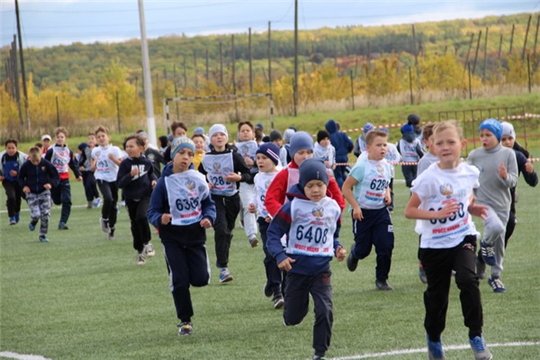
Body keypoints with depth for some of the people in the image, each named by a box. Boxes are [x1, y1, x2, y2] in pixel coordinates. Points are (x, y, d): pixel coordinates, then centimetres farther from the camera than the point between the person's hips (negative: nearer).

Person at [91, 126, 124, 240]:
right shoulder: (95, 151, 5)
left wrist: (114, 159, -23)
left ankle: (111, 230, 19)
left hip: (114, 179, 0)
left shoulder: (114, 149, -3)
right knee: (108, 198, -26)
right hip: (102, 179, 0)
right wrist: (94, 165, -4)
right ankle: (104, 219, -2)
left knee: (113, 204, 6)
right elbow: (92, 168, 18)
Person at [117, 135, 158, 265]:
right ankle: (140, 251, 26)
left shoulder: (147, 162, -5)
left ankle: (147, 242, -3)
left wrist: (154, 180, -3)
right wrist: (130, 175, -28)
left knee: (141, 216, -26)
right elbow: (120, 183, -15)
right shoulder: (125, 164, -10)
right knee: (135, 225, 9)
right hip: (131, 198, 1)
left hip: (145, 195, -1)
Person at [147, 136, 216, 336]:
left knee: (201, 279, -6)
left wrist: (209, 218, -12)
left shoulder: (198, 179, -3)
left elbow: (208, 203, 9)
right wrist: (160, 219, -28)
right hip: (172, 238, -2)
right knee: (180, 281, -3)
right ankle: (185, 321, 14)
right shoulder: (164, 182, -9)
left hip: (196, 235, 2)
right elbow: (153, 211, -6)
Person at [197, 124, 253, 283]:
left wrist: (239, 177, -22)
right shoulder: (206, 159, 2)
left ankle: (221, 260, 34)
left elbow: (249, 175, -3)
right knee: (221, 230, -17)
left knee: (227, 232, 12)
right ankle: (223, 268, -18)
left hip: (232, 198, 1)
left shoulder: (234, 156, -3)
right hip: (214, 198, -1)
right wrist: (205, 183, -2)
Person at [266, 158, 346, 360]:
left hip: (321, 269, 2)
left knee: (325, 311, -15)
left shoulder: (333, 208, 3)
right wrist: (279, 256, -22)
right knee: (293, 317, 10)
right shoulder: (293, 207, -10)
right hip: (297, 268, -2)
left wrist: (337, 249, 0)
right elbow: (273, 233, -8)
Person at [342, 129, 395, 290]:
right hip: (363, 213, -4)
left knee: (386, 246, -6)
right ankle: (354, 254, 43)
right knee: (363, 249, 5)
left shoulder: (386, 166, 3)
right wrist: (355, 207, -18)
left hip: (381, 212, 4)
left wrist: (387, 194, 0)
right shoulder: (362, 167, -16)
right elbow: (346, 187, -13)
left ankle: (381, 279, 9)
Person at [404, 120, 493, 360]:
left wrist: (474, 209, -7)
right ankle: (433, 338, 36)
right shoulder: (429, 178, -16)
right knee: (437, 294, 10)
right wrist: (439, 213, -26)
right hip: (435, 244, -2)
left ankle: (476, 335, -10)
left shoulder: (470, 173, -3)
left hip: (463, 238, 2)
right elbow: (409, 211, -14)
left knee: (467, 280, -23)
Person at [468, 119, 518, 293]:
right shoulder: (474, 155, -4)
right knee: (496, 226, -30)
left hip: (502, 203, 2)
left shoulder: (508, 154, -4)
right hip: (482, 202, -2)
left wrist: (505, 177, -24)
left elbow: (514, 180, -4)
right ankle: (485, 246, 3)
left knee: (499, 241, 10)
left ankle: (495, 276, 27)